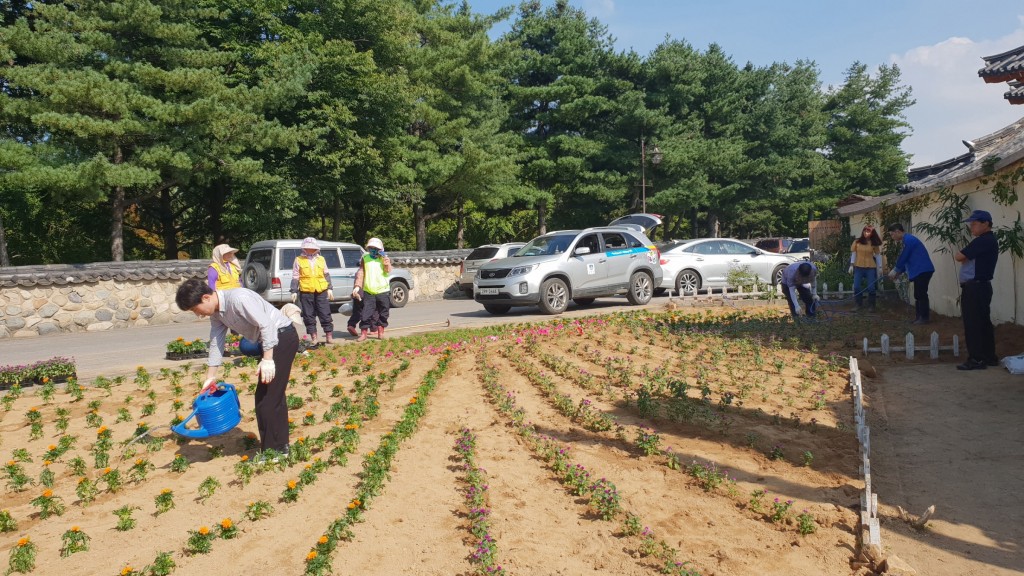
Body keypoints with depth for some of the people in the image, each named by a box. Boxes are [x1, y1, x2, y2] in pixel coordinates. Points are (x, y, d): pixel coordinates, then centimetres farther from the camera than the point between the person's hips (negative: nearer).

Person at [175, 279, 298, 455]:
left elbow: (266, 325, -26)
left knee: (267, 399, -7)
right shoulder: (216, 313, 6)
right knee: (273, 396, 16)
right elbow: (216, 344, 12)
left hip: (282, 336, -10)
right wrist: (210, 378, 14)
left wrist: (267, 360, -28)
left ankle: (271, 452, 3)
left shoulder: (238, 298, -24)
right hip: (269, 341, 10)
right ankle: (280, 446, 26)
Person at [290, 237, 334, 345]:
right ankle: (313, 337, 11)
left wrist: (329, 288, 11)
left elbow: (326, 275, 17)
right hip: (306, 291, -1)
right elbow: (295, 277, 6)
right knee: (309, 315, 3)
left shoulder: (321, 259, 14)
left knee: (325, 314, 0)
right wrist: (294, 291, 1)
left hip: (321, 291, 1)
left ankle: (329, 335, 6)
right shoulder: (299, 260, 6)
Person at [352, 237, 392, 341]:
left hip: (383, 291, 0)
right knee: (366, 313, -3)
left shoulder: (384, 258, 5)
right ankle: (363, 333, 3)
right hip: (368, 291, 0)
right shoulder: (365, 258, 7)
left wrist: (384, 258, -17)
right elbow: (361, 273, 4)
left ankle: (380, 331, 19)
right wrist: (357, 286, -5)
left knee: (383, 313, 7)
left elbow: (388, 270, -13)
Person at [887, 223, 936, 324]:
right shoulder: (907, 240, 18)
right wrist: (898, 273, 15)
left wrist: (895, 270, -3)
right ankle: (919, 317, 16)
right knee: (919, 295, 12)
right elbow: (906, 260, 21)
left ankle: (924, 318, -4)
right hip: (920, 271, 10)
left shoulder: (908, 240, -15)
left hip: (923, 270, -10)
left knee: (921, 294, -7)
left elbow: (903, 258, -14)